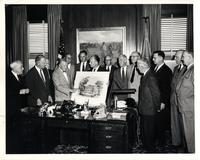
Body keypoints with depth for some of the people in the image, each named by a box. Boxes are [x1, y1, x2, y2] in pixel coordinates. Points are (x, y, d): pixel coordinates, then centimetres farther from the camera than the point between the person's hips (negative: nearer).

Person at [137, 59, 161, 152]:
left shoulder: (151, 77, -23)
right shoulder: (145, 75, 7)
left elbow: (156, 93, -22)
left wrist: (157, 107, -11)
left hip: (149, 110, -9)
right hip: (143, 109, 9)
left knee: (149, 131, 7)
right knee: (143, 129, 22)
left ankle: (150, 149, 25)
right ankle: (145, 145, 41)